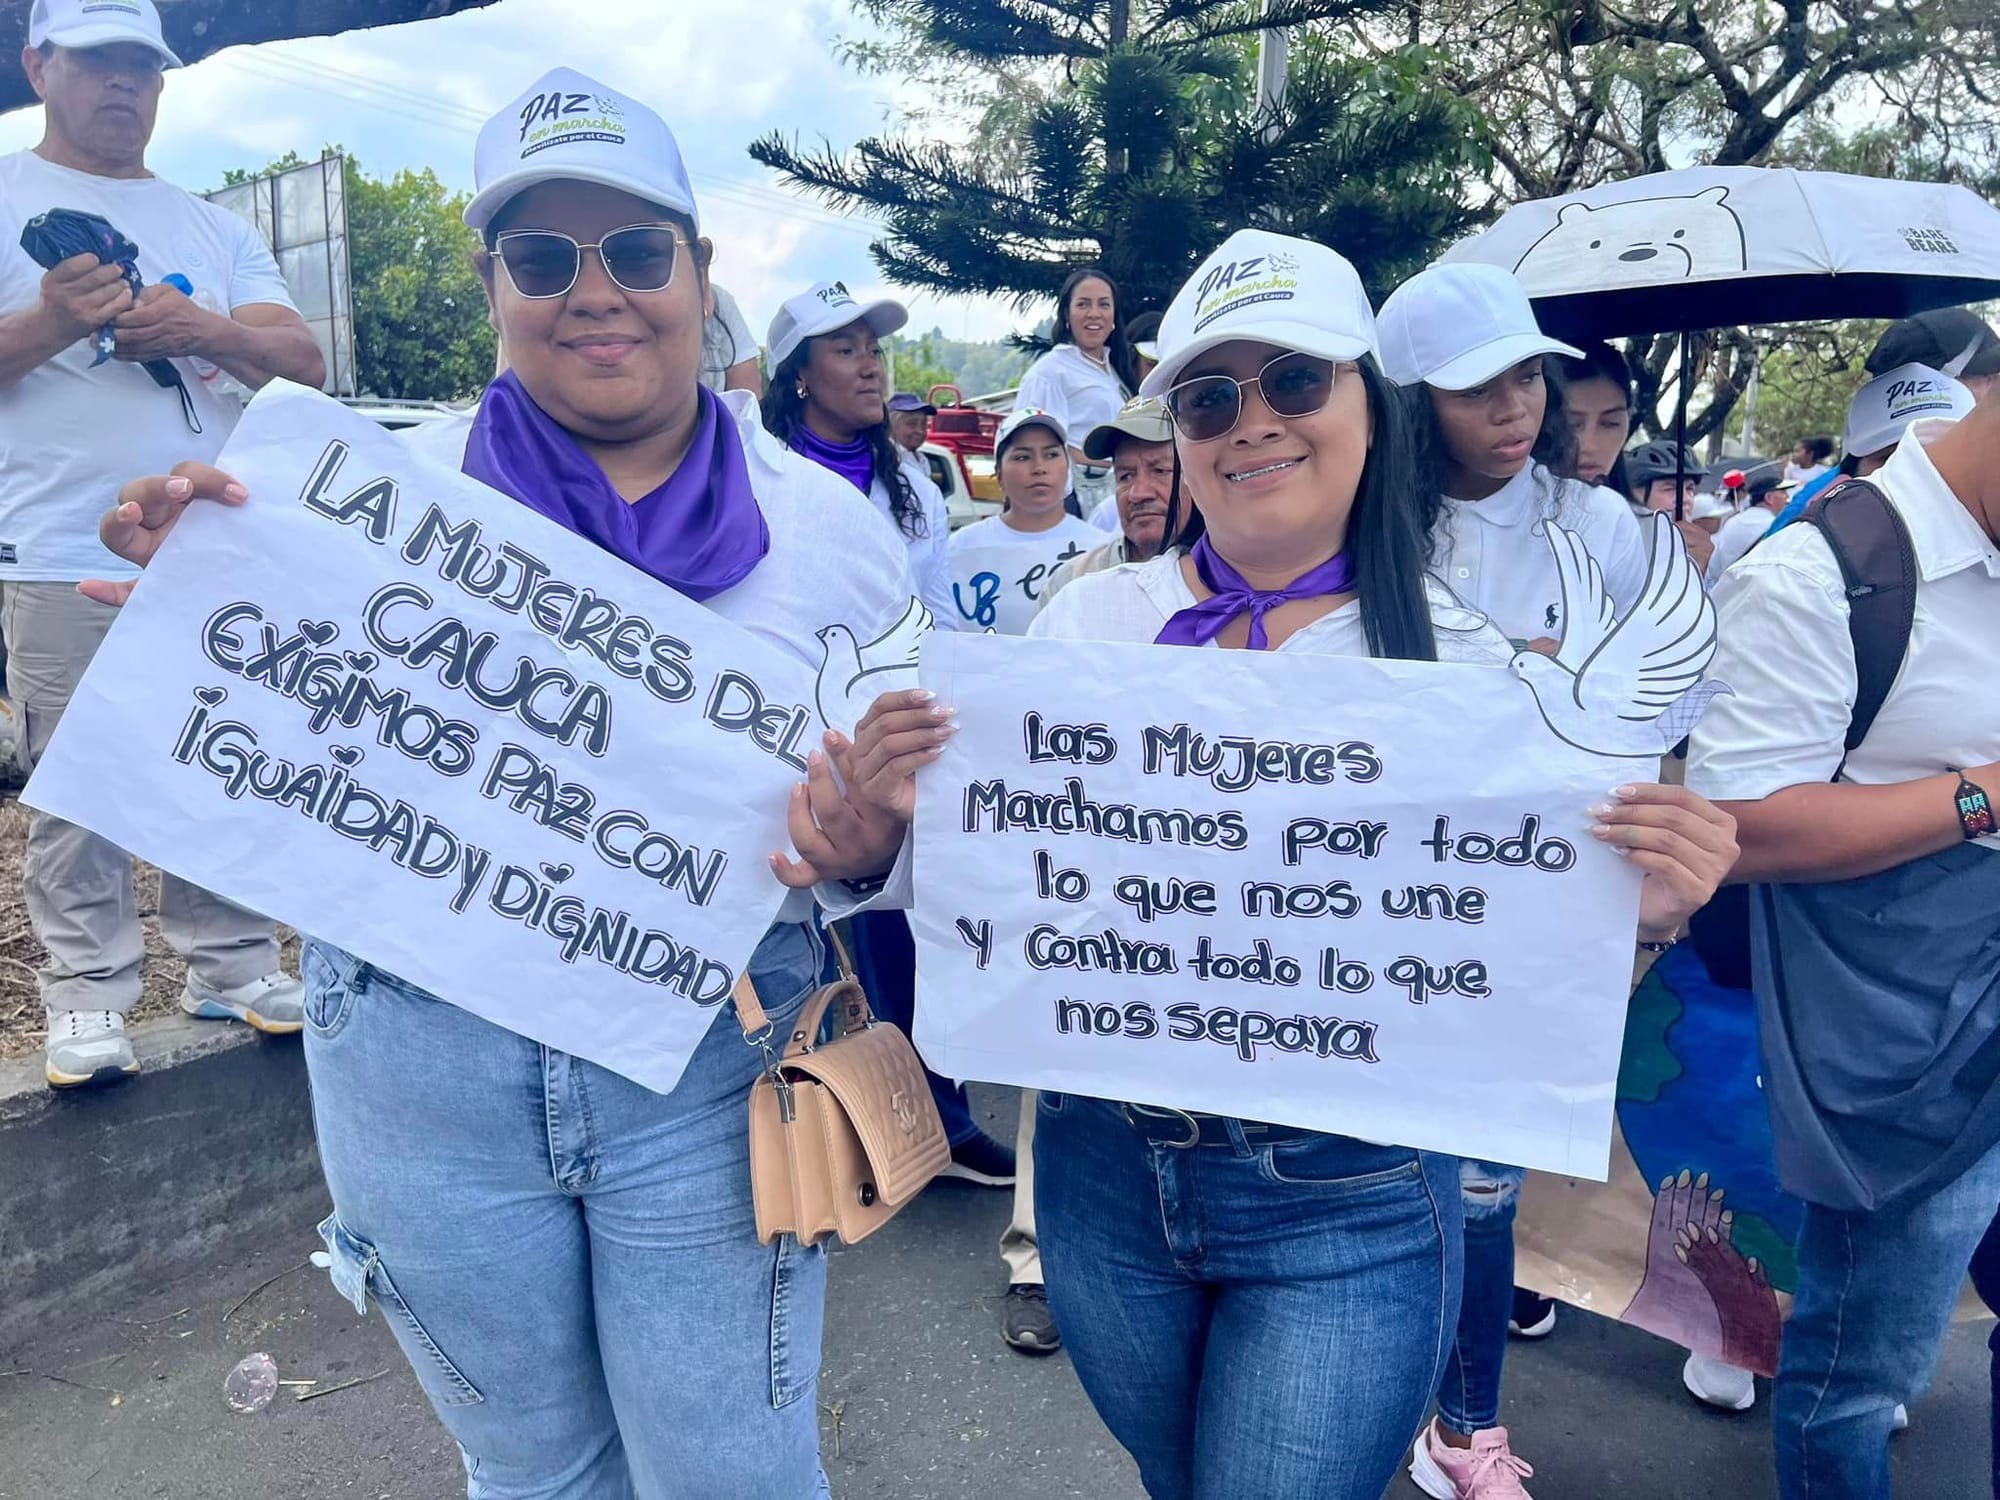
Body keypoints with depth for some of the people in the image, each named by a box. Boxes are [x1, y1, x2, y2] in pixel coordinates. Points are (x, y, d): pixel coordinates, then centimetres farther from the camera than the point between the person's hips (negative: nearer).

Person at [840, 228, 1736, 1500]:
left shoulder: (1460, 655, -7)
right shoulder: (1090, 618, -3)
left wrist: (1644, 912, -22)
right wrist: (915, 809, -16)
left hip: (1349, 1204, -2)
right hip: (1106, 1166, 3)